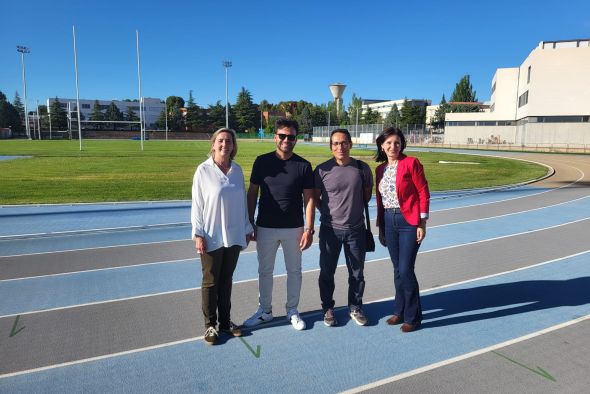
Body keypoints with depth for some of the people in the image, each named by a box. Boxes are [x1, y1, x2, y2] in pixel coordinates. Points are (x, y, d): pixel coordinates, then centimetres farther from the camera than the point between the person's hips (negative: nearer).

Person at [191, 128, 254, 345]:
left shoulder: (237, 170, 3)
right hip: (211, 237, -3)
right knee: (210, 282, 8)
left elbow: (243, 202, 9)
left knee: (226, 280, 15)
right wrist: (198, 234, -11)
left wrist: (247, 228, 11)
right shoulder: (203, 170, -8)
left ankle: (225, 321, 29)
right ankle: (210, 325, 22)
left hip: (234, 236, 4)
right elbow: (197, 205, -7)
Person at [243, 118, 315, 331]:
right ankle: (265, 311, 31)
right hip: (265, 227, 1)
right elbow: (252, 193, 3)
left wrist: (309, 229, -8)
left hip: (294, 229, 0)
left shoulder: (303, 166, -3)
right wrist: (249, 223, 0)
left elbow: (309, 198, -2)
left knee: (294, 271, 12)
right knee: (264, 271, 13)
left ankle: (292, 311, 31)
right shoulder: (262, 161, -2)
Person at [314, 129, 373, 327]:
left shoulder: (362, 168, -3)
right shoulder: (322, 170, -8)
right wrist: (329, 213, 0)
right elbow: (315, 197, 3)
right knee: (327, 272, 11)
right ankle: (328, 308, 30)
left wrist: (354, 209, 10)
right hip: (330, 230, -1)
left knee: (356, 273, 13)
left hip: (356, 230, 1)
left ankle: (355, 308, 33)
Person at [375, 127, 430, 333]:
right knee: (398, 270, 13)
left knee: (406, 271, -4)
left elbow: (423, 193, -8)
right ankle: (400, 311, 27)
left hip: (409, 222, -5)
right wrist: (380, 226, 14)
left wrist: (422, 223, -11)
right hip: (389, 222, 5)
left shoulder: (411, 163, -7)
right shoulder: (380, 169, 9)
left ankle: (412, 317, 13)